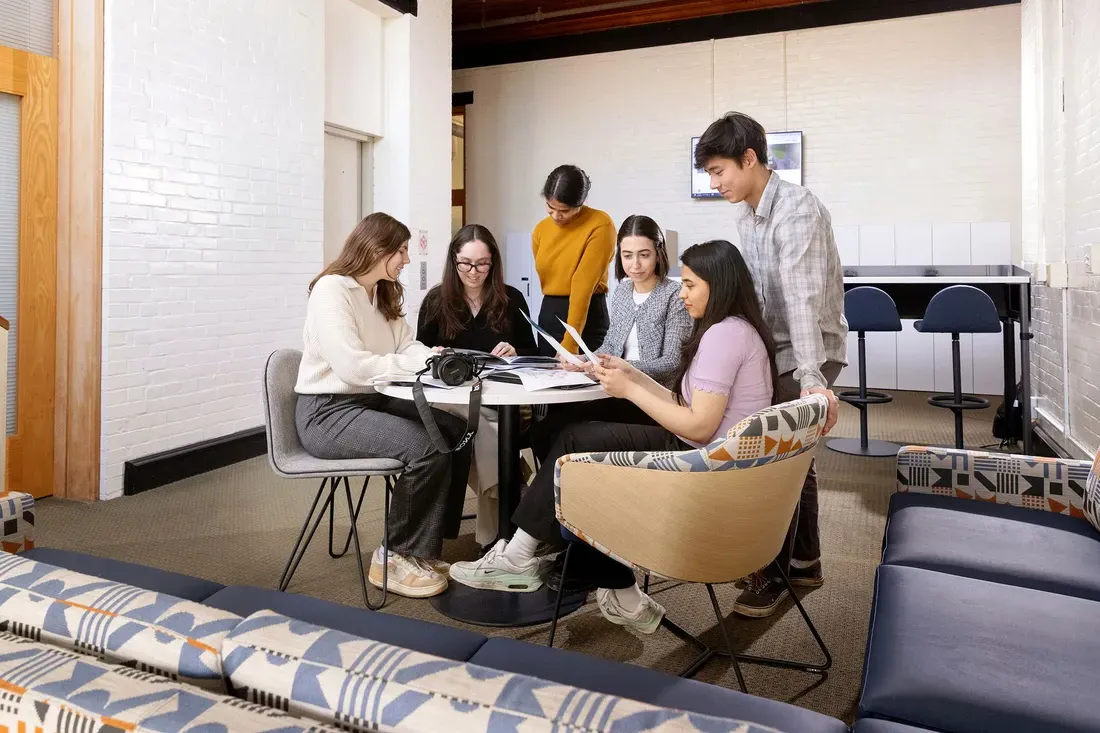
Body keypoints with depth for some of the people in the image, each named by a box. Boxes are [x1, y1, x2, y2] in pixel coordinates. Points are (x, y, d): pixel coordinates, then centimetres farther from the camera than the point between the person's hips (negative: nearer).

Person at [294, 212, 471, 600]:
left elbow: (408, 345, 12)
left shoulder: (383, 293, 13)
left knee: (456, 432, -7)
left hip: (372, 400, 9)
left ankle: (427, 544, 5)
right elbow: (353, 366, -26)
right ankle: (398, 557, -7)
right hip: (327, 412, -9)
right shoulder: (331, 291, -16)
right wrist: (421, 364, -20)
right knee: (426, 448, -26)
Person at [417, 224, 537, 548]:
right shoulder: (436, 300, 7)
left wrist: (515, 353, -11)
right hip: (452, 399, 0)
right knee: (479, 426, -36)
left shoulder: (511, 299, 8)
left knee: (482, 433, -34)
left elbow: (532, 353, 12)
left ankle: (492, 536, -25)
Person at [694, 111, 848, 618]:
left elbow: (803, 299, -31)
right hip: (776, 350, 9)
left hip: (808, 353, -8)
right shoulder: (748, 217, 7)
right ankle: (805, 562, 29)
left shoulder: (797, 211, -21)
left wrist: (811, 378, -37)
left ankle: (773, 575, 7)